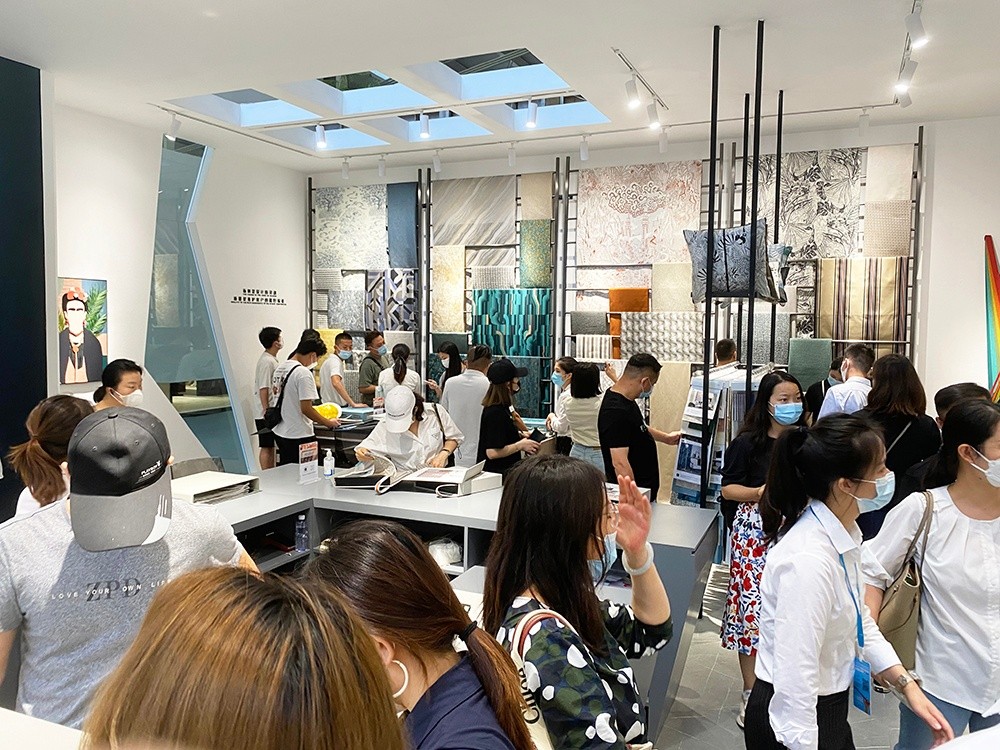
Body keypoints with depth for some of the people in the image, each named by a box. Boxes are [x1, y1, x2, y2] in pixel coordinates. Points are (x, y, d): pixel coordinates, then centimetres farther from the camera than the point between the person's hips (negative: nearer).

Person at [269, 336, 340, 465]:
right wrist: (329, 423, -10)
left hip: (279, 431, 9)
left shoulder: (280, 368, 8)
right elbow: (305, 409, -21)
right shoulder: (303, 373, -19)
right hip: (299, 435, -9)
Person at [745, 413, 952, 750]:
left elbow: (859, 619, 10)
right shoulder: (809, 561, -32)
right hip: (796, 720, -8)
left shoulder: (844, 532, -3)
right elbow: (795, 681, -29)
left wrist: (908, 686, 5)